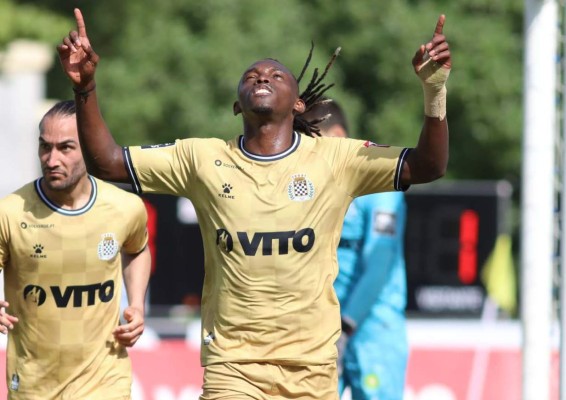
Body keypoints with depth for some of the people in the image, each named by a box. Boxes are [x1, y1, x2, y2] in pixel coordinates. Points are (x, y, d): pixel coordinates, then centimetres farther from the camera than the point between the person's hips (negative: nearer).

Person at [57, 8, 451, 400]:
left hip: (312, 367, 0)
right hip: (231, 366, 0)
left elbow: (427, 167, -6)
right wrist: (86, 88, -10)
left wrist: (434, 91, -21)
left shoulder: (335, 159, -1)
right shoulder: (202, 160, 3)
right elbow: (107, 162, 4)